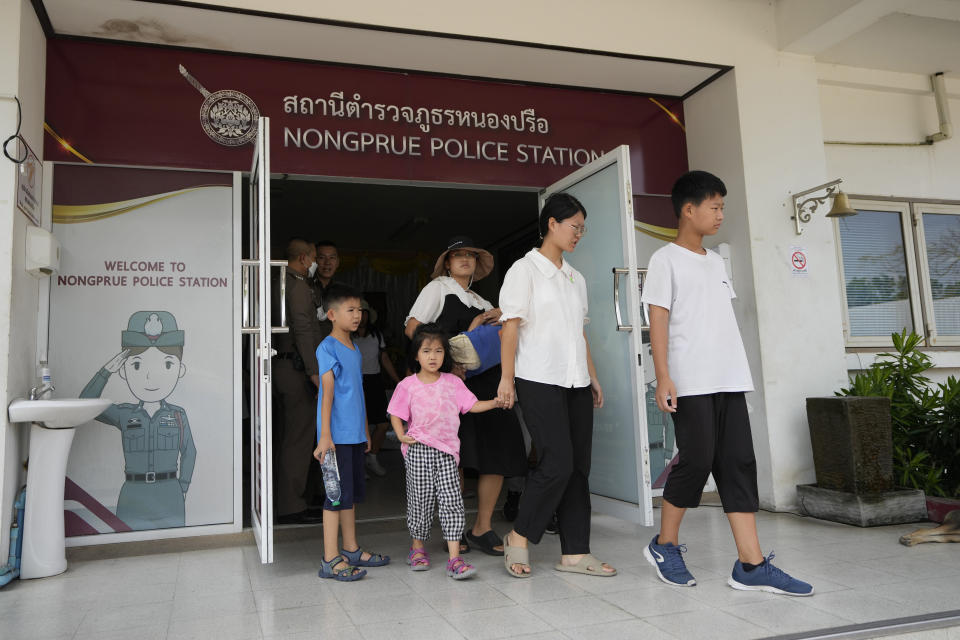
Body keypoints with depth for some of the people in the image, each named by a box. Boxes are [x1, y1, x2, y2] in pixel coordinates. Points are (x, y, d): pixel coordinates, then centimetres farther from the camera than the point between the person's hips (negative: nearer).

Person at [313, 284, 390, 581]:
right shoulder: (327, 348, -10)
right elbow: (327, 392, -16)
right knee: (338, 493, -6)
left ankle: (351, 549, 27)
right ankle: (330, 560, 1)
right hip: (337, 434, -8)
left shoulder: (355, 348, 15)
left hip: (354, 434, 8)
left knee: (353, 492, 15)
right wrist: (325, 435, -19)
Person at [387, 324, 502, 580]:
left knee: (452, 501, -6)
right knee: (421, 500, 5)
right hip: (419, 450, -1)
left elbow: (472, 405, 7)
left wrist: (496, 402, -5)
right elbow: (396, 414, 7)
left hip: (446, 449, 2)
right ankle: (418, 548, 28)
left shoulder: (453, 382, 6)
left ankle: (454, 558, -4)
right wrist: (401, 435, -8)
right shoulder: (408, 385, 0)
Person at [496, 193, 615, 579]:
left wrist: (592, 377, 16)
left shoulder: (575, 278, 19)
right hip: (539, 381, -7)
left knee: (578, 467, 4)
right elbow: (511, 326, -7)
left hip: (575, 382, 7)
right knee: (557, 463, -14)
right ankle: (519, 538, 6)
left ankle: (575, 553, 10)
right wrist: (507, 378, -13)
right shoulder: (524, 270, -2)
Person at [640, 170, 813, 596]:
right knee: (697, 460, -6)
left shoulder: (716, 261, 20)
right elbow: (658, 319, -9)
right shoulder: (666, 259, -2)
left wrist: (737, 371, 17)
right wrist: (663, 376, -17)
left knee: (739, 464, 2)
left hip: (729, 380, 7)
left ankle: (751, 565, 4)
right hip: (690, 382, -7)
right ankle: (664, 546, 14)